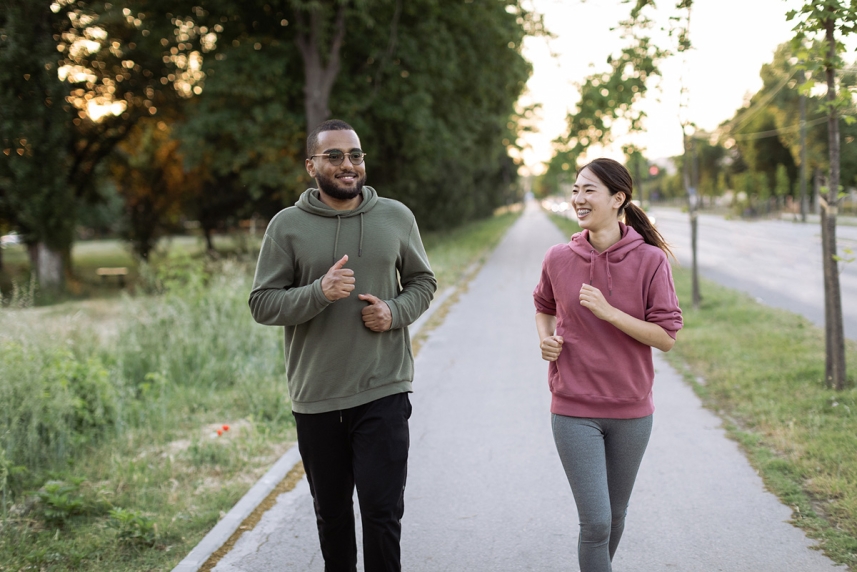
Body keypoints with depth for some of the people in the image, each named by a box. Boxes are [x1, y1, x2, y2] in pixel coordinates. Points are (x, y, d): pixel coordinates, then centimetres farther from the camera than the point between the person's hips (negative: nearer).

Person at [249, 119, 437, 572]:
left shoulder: (396, 217, 3)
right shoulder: (287, 226, -2)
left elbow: (422, 281, 14)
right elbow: (262, 304, -5)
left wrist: (396, 311, -8)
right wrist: (319, 293, -22)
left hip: (383, 393, 0)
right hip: (315, 398, 1)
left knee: (382, 510, -5)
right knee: (331, 513, 17)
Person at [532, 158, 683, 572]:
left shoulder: (650, 260, -9)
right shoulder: (558, 259, -3)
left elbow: (666, 337, -10)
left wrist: (608, 312, -21)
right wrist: (546, 337, -3)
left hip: (631, 411, 1)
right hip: (574, 411, 0)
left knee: (615, 517, 18)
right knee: (596, 522, -6)